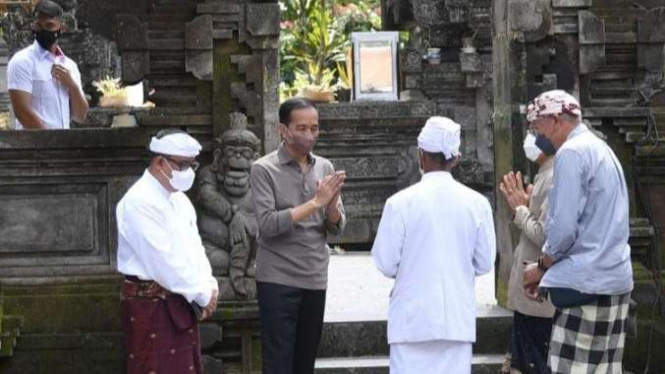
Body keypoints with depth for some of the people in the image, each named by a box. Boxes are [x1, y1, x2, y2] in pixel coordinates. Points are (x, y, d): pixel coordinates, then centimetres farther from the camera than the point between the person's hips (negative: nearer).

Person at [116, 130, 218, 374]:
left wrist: (209, 286, -2)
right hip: (151, 305, -9)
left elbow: (194, 248, 17)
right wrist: (202, 294, -14)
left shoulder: (180, 200, 16)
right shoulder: (139, 202, -15)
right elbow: (162, 260, -20)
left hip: (181, 303, 9)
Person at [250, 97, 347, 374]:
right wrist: (315, 202, -22)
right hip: (278, 281, -5)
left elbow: (337, 227, 6)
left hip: (315, 280, 5)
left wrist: (332, 204, -15)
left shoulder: (325, 168, 8)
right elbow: (268, 224, -17)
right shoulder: (264, 169, -6)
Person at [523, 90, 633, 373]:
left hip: (586, 283, -9)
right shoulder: (601, 150, 20)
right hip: (615, 279, 9)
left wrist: (542, 267, 2)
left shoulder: (571, 152, -10)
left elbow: (564, 227, -15)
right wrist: (550, 273, 19)